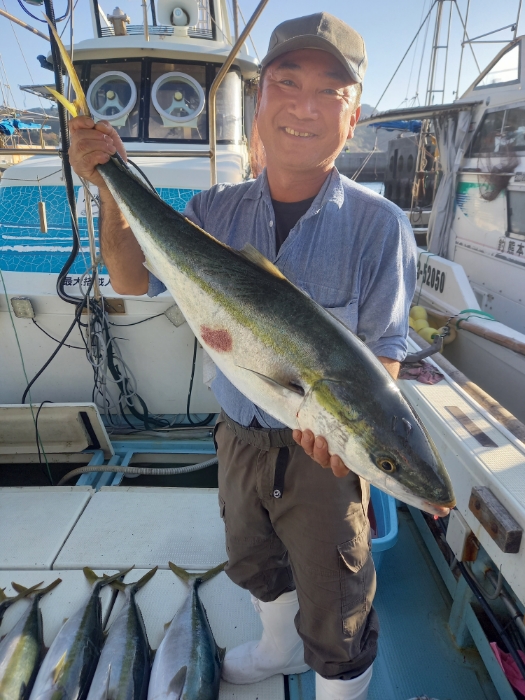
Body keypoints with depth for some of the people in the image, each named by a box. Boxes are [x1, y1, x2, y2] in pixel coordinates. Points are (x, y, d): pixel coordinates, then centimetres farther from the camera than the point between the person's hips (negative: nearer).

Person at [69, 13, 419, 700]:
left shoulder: (378, 224, -15)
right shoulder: (218, 211, -3)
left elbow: (384, 354, -14)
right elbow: (134, 281, -4)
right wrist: (110, 187, -17)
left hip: (322, 451, -5)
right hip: (238, 436, 6)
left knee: (334, 613, 15)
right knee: (252, 563, 30)